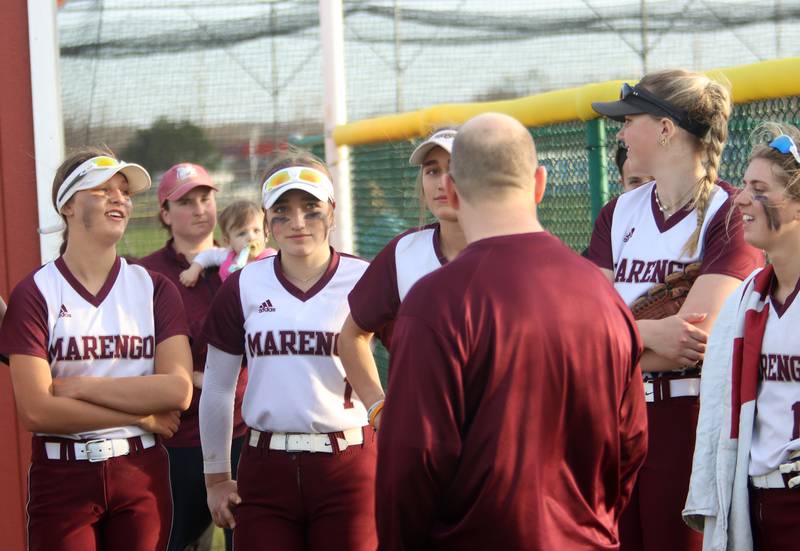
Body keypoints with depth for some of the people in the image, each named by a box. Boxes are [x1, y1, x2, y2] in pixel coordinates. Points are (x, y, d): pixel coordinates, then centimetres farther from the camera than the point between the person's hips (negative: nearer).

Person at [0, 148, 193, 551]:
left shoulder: (154, 290, 4)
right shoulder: (34, 294, -5)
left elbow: (178, 391, -8)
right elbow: (36, 411, -14)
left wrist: (80, 386, -12)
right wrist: (141, 414, -8)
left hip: (142, 475, 3)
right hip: (62, 476, -2)